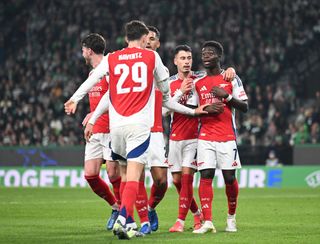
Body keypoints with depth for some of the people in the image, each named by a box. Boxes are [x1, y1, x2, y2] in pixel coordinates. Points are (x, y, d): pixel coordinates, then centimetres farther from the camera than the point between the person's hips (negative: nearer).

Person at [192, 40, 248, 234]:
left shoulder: (232, 79, 3)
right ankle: (207, 222, -13)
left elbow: (245, 107, 0)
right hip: (205, 137, 2)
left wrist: (227, 96, -14)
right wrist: (207, 109, -6)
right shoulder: (198, 83, 12)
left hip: (227, 136, -2)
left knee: (229, 178, 0)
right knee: (205, 176, -10)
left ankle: (231, 217, 22)